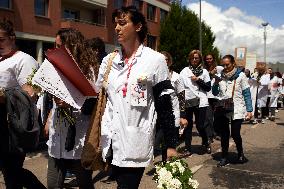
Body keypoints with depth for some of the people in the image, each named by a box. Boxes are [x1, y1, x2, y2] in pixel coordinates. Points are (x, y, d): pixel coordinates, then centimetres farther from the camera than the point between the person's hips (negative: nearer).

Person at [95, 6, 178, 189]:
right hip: (111, 139, 5)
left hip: (136, 142, -4)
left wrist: (171, 145, -6)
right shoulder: (109, 60, 9)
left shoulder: (155, 59, -4)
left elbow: (165, 106, -5)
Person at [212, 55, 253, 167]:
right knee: (224, 134, 6)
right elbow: (215, 93, 9)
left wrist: (249, 110, -8)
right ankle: (224, 157, 18)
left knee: (235, 134, -5)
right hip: (224, 109, 3)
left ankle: (240, 153, 23)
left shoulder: (240, 75, -2)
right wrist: (216, 83, -9)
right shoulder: (220, 76, 6)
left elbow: (246, 93, -2)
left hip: (237, 110, -3)